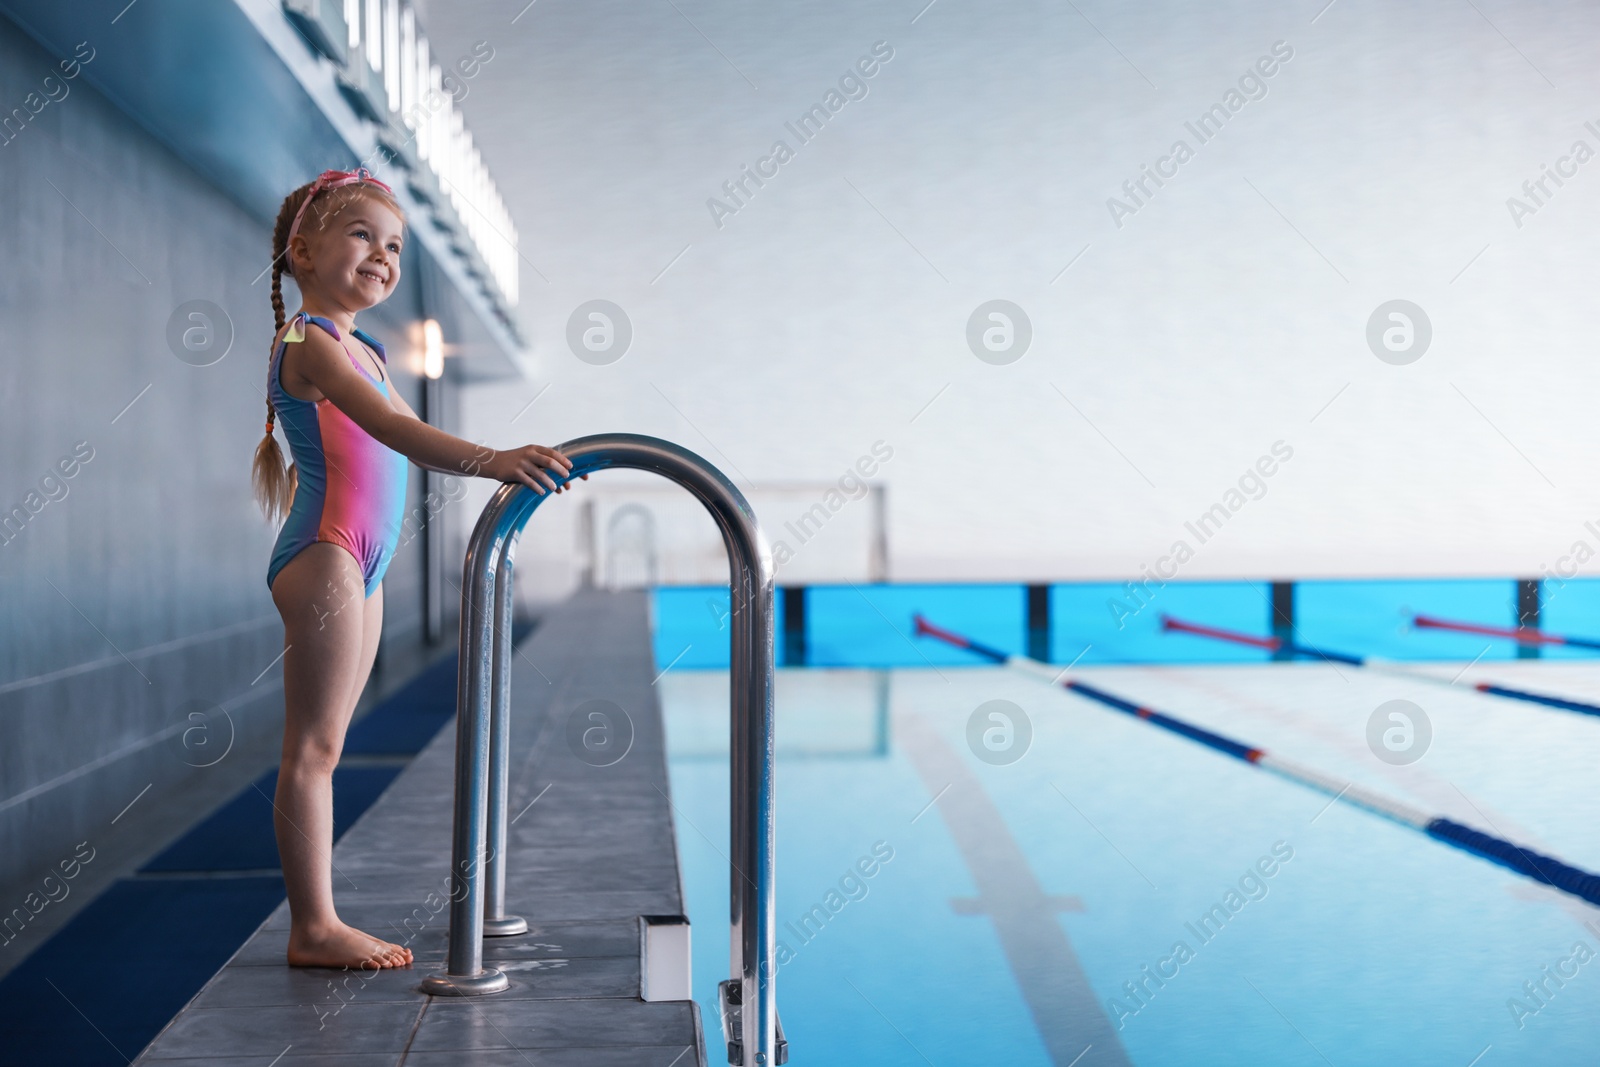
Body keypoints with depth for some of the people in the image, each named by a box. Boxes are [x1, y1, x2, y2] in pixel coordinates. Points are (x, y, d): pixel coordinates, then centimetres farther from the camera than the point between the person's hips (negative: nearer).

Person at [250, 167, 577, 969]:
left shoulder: (363, 350, 20)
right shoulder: (310, 340, -11)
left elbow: (409, 440, 24)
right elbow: (390, 428, -25)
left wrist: (504, 471, 16)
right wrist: (490, 459, -36)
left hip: (358, 569, 10)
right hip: (324, 559, -10)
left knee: (321, 749, 11)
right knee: (312, 749, -5)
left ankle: (320, 923, 15)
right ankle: (311, 928, 0)